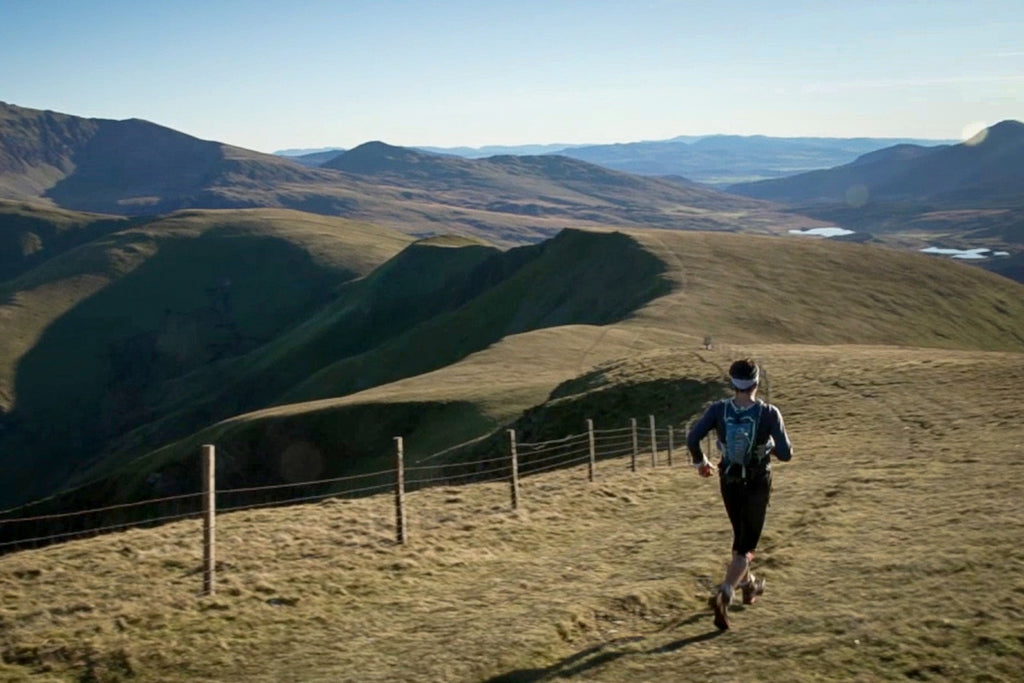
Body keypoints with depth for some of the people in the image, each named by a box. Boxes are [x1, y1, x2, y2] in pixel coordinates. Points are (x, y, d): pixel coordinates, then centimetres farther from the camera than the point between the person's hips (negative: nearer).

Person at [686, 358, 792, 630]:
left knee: (741, 535, 27)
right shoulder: (769, 414, -18)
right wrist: (772, 448, 3)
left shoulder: (718, 410, -13)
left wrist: (700, 461, -2)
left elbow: (692, 437, -22)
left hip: (729, 482, 3)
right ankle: (724, 594, -17)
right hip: (757, 485, -3)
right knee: (745, 546, 3)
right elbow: (785, 454, -20)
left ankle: (748, 583, 44)